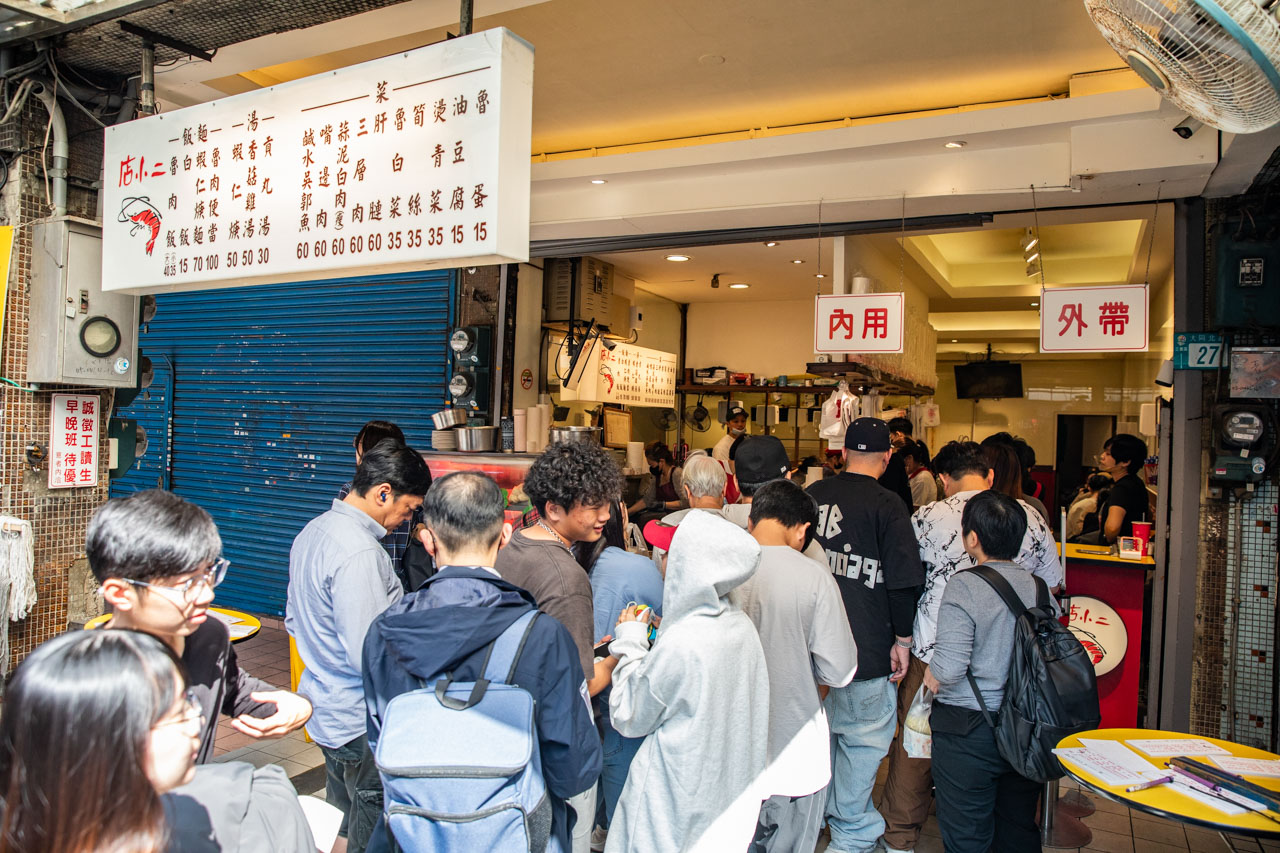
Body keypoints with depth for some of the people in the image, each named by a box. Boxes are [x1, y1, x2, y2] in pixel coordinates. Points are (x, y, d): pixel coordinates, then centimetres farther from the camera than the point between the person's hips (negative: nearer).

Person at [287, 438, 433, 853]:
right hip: (361, 721, -10)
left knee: (340, 818, 26)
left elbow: (294, 621, 15)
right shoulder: (359, 552, -28)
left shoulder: (313, 531, 4)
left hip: (325, 707, 10)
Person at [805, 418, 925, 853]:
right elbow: (904, 582, -14)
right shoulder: (887, 506, -14)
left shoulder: (813, 494, 2)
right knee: (862, 737, 8)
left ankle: (819, 811, 38)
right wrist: (902, 639, -1)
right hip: (866, 646, -6)